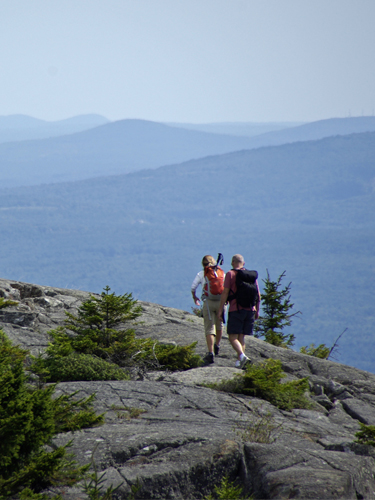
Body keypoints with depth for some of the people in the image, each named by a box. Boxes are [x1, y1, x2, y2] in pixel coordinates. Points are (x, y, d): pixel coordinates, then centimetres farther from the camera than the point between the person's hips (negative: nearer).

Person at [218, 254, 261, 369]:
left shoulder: (230, 274, -2)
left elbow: (225, 293, -8)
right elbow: (258, 295, 12)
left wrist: (220, 309, -3)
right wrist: (257, 311, 21)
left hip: (236, 309, -5)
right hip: (250, 310, 5)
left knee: (233, 338, -5)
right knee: (241, 337, 14)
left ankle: (242, 356, -27)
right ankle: (239, 361, 10)